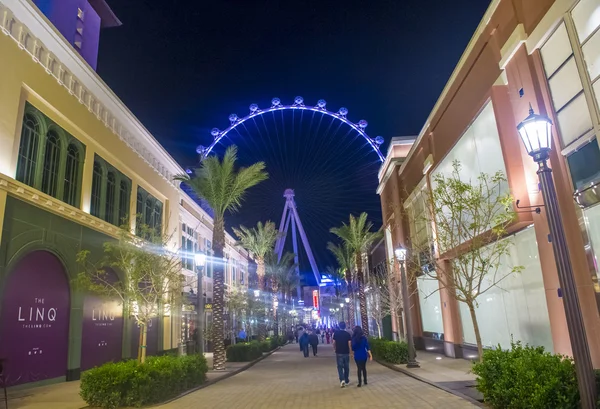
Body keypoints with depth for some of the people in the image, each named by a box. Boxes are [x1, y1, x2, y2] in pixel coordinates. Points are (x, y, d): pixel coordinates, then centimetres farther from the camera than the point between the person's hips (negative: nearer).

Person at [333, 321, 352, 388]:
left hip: (339, 353, -1)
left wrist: (335, 349, 13)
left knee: (340, 367, 2)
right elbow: (349, 344, -9)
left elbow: (334, 343, -3)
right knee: (346, 367, 15)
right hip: (346, 353, 1)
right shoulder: (347, 334, -5)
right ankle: (347, 380, 25)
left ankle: (342, 380, -16)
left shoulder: (336, 333, -4)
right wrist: (350, 351, 1)